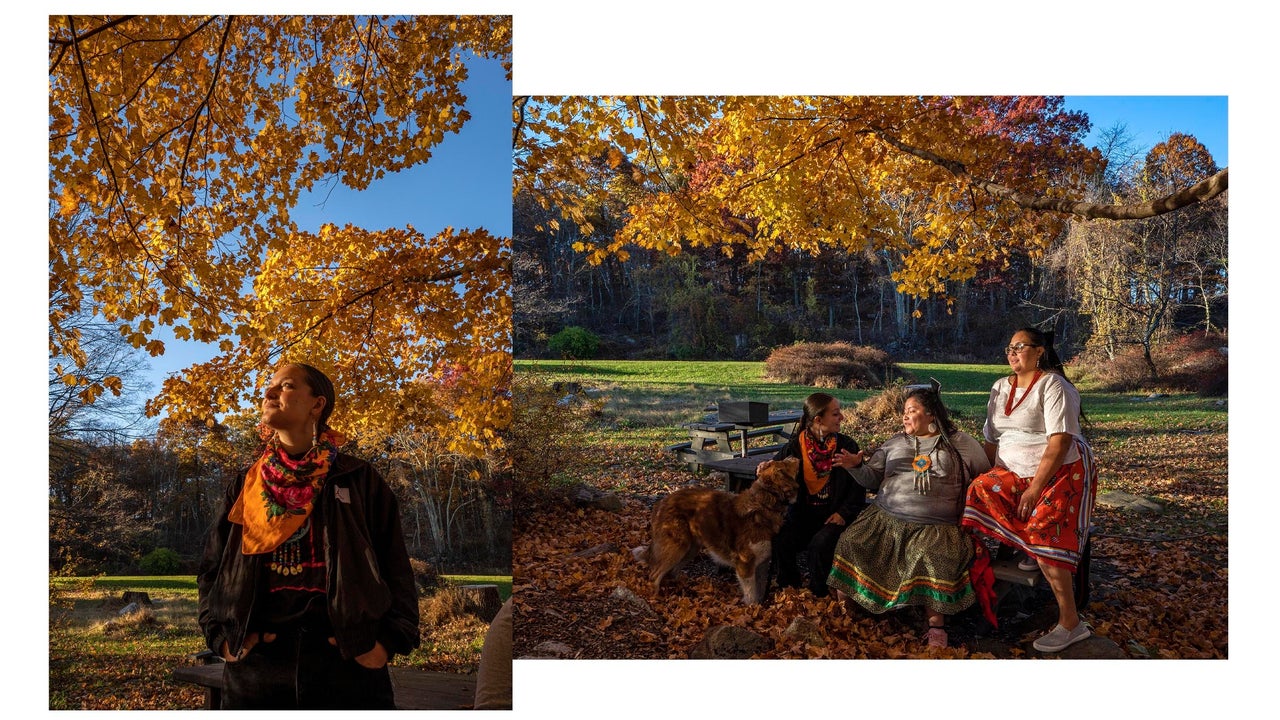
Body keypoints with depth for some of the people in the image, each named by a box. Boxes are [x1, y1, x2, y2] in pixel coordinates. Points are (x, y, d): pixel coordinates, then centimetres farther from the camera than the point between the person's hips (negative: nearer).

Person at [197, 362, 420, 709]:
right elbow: (211, 569, 16)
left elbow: (395, 568, 3)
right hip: (257, 663, 2)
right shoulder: (245, 486, 13)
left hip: (347, 660, -2)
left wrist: (389, 640, -8)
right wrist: (221, 636, 1)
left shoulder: (359, 480, 4)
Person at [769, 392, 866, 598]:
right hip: (802, 515, 2)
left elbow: (859, 485, -2)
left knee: (820, 544, -30)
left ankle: (818, 596, -9)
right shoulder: (796, 446, -1)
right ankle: (789, 588, 1)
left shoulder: (847, 446, -2)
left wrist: (845, 512, -14)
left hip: (833, 516, -2)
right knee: (779, 541, -23)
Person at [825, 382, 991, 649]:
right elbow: (871, 478, 14)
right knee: (850, 543, -19)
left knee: (934, 558, -34)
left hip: (935, 527, -3)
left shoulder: (961, 443, 11)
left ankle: (936, 623, -17)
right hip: (885, 517, 3)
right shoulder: (895, 443, 19)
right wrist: (857, 466, -7)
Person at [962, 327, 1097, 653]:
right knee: (979, 491, -16)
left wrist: (1034, 489, -22)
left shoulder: (1053, 385, -12)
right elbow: (990, 438, 8)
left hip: (1062, 473, -7)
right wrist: (993, 478, -4)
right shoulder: (1001, 387, 10)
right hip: (1015, 472, 7)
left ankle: (1070, 623, -13)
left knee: (1044, 533, -20)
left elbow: (1059, 443, -20)